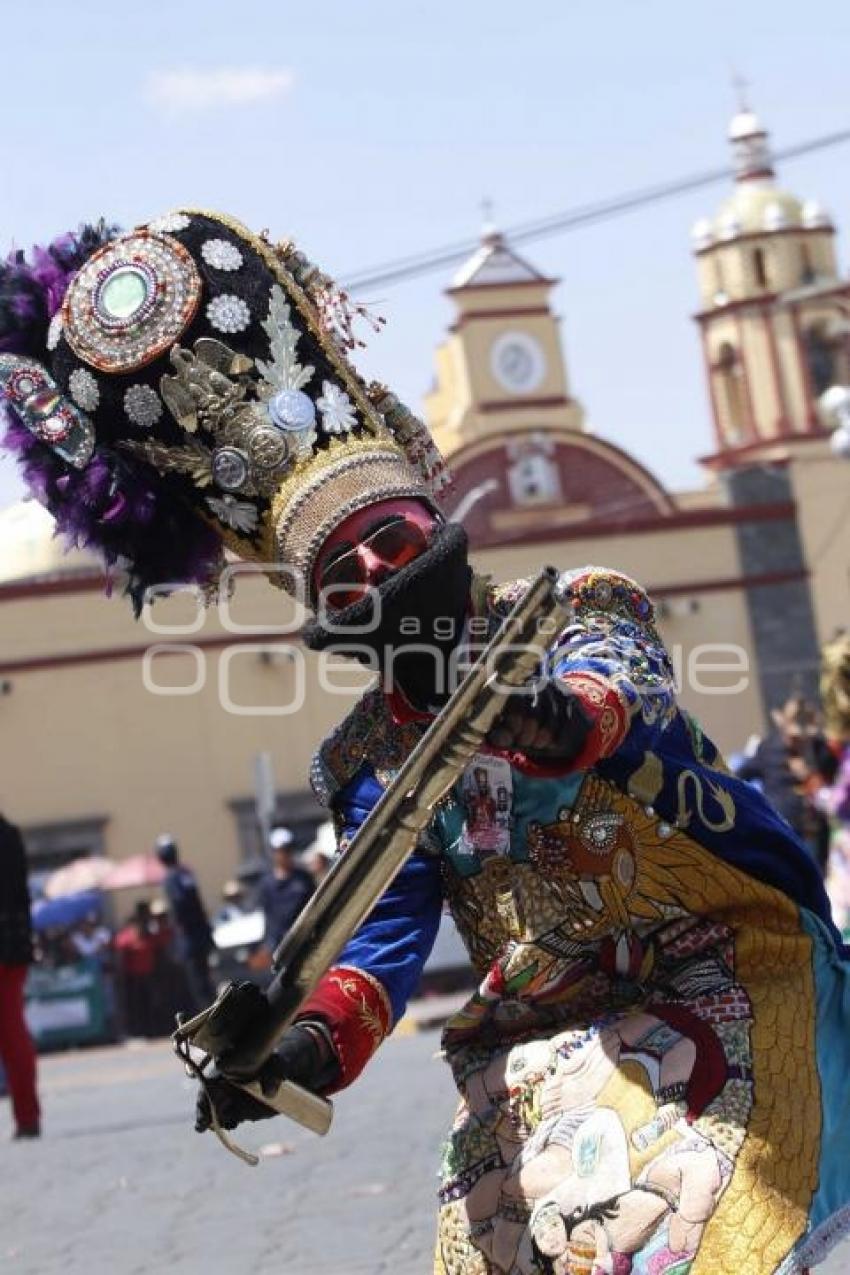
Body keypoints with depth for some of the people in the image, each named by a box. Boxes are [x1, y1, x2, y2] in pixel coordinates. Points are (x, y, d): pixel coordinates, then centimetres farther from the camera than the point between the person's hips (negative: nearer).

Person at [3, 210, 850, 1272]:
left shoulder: (579, 612, 0)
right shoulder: (365, 765, 8)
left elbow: (627, 692, -23)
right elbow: (387, 927, -4)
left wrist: (568, 718, -47)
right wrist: (319, 1039, -26)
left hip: (726, 959, -4)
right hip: (541, 1031, 4)